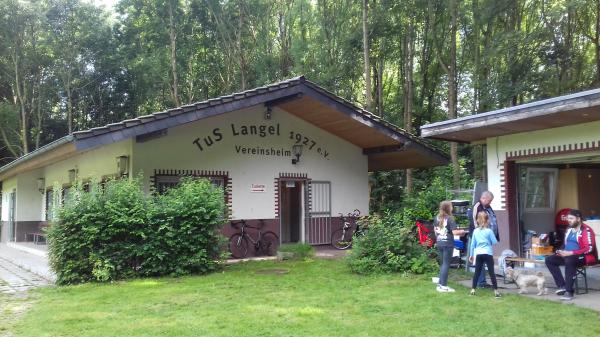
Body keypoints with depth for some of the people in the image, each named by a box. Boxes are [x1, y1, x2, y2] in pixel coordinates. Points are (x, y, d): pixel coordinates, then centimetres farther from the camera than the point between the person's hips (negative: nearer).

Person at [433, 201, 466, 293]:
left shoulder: (437, 218, 7)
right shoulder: (450, 218, -13)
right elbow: (454, 232, -17)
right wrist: (461, 232, 2)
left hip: (439, 243, 7)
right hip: (448, 244, -7)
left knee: (442, 264, 16)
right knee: (446, 264, -1)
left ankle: (440, 284, 19)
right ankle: (443, 286, -1)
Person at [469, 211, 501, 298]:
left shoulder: (475, 231, 5)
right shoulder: (489, 231, -5)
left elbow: (472, 244, 9)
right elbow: (494, 242, -2)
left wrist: (471, 255, 16)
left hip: (478, 254, 3)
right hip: (488, 253, -3)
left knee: (477, 272, 10)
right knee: (491, 272, 0)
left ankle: (473, 290, 10)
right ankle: (496, 291, -1)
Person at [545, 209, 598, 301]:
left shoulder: (586, 230, -13)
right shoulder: (569, 230, 12)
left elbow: (589, 249, -23)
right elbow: (565, 244, 22)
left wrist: (570, 253, -25)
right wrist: (562, 251, -1)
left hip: (584, 257, -9)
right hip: (568, 256, 9)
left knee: (569, 260, -40)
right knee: (549, 260, -6)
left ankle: (569, 291, -35)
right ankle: (562, 286, -12)